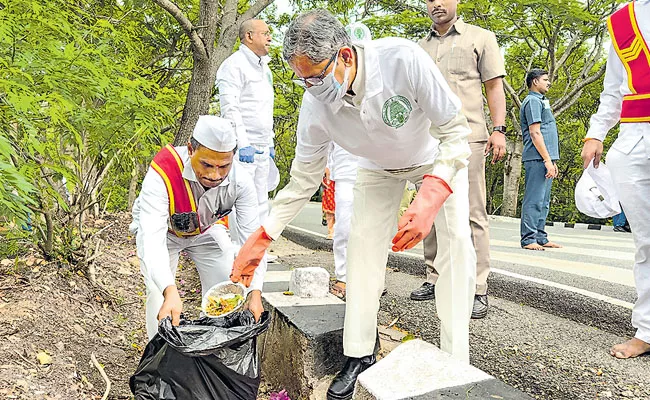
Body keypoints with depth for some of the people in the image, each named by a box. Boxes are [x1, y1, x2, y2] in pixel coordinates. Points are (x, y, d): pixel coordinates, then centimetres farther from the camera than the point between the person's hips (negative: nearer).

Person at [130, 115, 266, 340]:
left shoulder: (240, 181, -32)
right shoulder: (162, 174, -42)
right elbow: (152, 239, -48)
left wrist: (255, 293, -42)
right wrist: (170, 292, -64)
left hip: (206, 229, 3)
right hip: (160, 229, -3)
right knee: (160, 296, -19)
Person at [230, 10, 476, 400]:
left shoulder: (404, 59, -39)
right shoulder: (314, 108, -27)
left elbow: (456, 132, -30)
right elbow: (303, 180, -13)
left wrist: (430, 199, -44)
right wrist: (261, 239, -15)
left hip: (439, 157, -2)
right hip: (380, 168, 3)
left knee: (456, 238, -17)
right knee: (363, 243, -7)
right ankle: (359, 356, 6)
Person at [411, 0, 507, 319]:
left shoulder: (480, 38, 12)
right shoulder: (420, 48, 23)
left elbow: (494, 87, 5)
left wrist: (499, 129, -7)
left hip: (467, 138, -4)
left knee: (473, 215, -7)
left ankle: (478, 290, -2)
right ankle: (434, 280, 15)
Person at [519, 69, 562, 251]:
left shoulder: (540, 101, 25)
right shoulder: (533, 101, -7)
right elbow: (535, 133, -16)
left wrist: (552, 161, 22)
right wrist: (547, 160, -19)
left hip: (544, 159, 10)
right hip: (537, 159, -10)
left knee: (543, 201, 11)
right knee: (534, 200, -10)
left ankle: (541, 238, 16)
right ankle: (529, 239, -8)